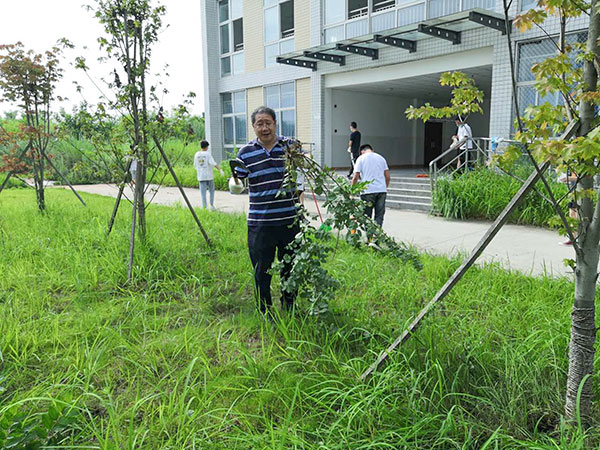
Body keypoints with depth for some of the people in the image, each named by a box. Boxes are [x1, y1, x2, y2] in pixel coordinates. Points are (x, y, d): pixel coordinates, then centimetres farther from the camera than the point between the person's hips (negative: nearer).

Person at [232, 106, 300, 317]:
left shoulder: (290, 145, 3)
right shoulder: (245, 151, 2)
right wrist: (234, 179, -16)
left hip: (289, 220, 1)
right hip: (259, 222, -1)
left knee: (290, 267, 14)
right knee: (262, 270, 7)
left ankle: (289, 308, 35)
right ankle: (266, 312, 26)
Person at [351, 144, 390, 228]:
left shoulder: (361, 158, 2)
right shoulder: (381, 158, 14)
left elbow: (355, 177, -5)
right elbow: (387, 177, 11)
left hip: (368, 190, -3)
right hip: (382, 190, 3)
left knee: (367, 216, 6)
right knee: (379, 215, 6)